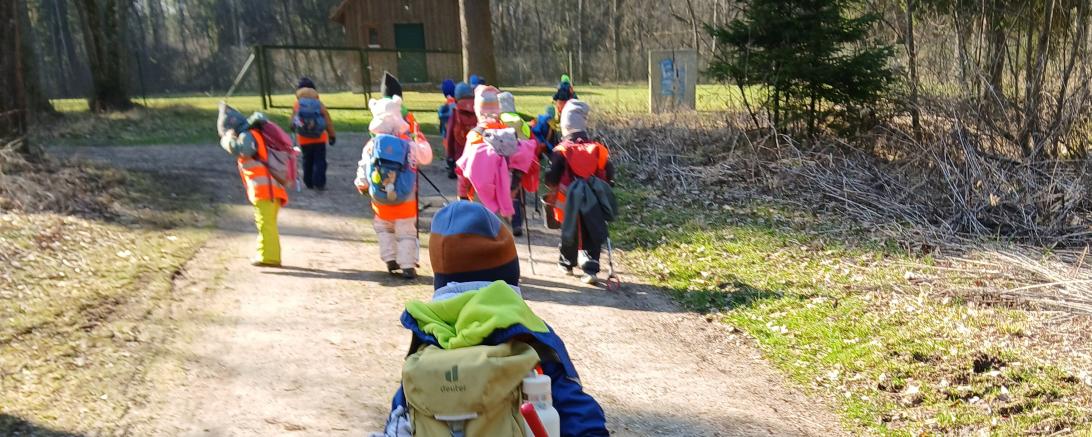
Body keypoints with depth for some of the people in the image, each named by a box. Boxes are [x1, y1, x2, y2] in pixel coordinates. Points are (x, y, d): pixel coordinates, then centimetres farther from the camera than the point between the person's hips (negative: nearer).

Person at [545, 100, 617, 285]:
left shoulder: (561, 151, -9)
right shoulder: (598, 149, -1)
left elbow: (551, 179, -8)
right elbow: (609, 176, 4)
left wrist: (554, 191, 12)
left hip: (570, 203, -1)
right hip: (594, 203, 1)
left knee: (569, 234, 18)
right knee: (592, 236, 7)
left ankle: (567, 263, 35)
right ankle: (590, 269, -5)